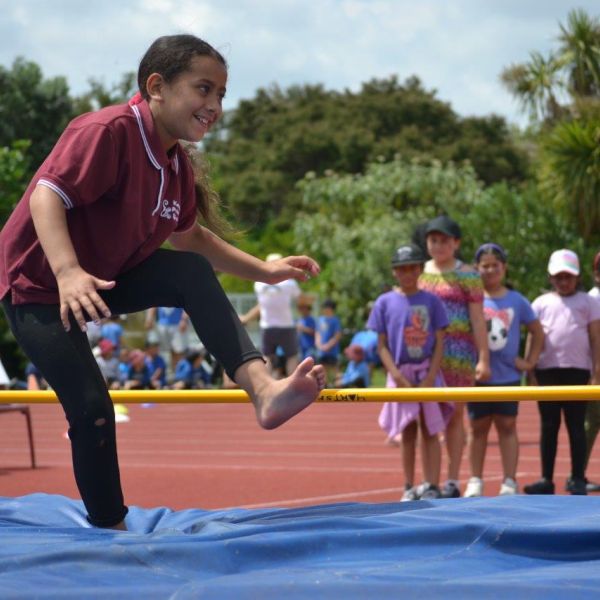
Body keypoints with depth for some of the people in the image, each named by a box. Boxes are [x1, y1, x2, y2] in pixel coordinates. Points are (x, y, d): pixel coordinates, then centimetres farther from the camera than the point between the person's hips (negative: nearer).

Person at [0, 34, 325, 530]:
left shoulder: (178, 164, 2)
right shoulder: (108, 131, -24)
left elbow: (189, 237, 17)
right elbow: (47, 194, -33)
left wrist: (264, 271, 8)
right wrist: (68, 272, -47)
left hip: (107, 277, 7)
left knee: (193, 273, -16)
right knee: (92, 407, -14)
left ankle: (262, 390, -28)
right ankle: (109, 527, 3)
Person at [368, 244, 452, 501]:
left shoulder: (431, 301, 1)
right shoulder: (385, 302, 2)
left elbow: (439, 344, 0)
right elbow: (382, 346, 2)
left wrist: (430, 378, -11)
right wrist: (398, 378, -10)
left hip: (428, 373, 0)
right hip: (400, 375, 0)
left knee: (430, 431, 0)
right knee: (408, 433, 4)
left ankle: (432, 487, 1)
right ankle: (409, 487, 10)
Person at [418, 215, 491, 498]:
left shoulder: (467, 276, 1)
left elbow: (478, 320, -3)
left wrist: (483, 358, -9)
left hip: (458, 354, -3)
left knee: (455, 415, 1)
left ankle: (452, 481, 6)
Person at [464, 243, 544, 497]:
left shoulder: (517, 301, 3)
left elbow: (537, 331, 12)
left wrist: (530, 361, 4)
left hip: (508, 375, 0)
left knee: (507, 427, 4)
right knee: (478, 428, 7)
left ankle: (509, 482, 7)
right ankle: (475, 482, 13)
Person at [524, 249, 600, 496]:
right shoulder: (542, 303, 10)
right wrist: (530, 372, 1)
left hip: (577, 371, -2)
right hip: (547, 371, 2)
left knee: (576, 426, 2)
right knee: (549, 425, 5)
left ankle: (577, 479, 5)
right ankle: (547, 479, 9)